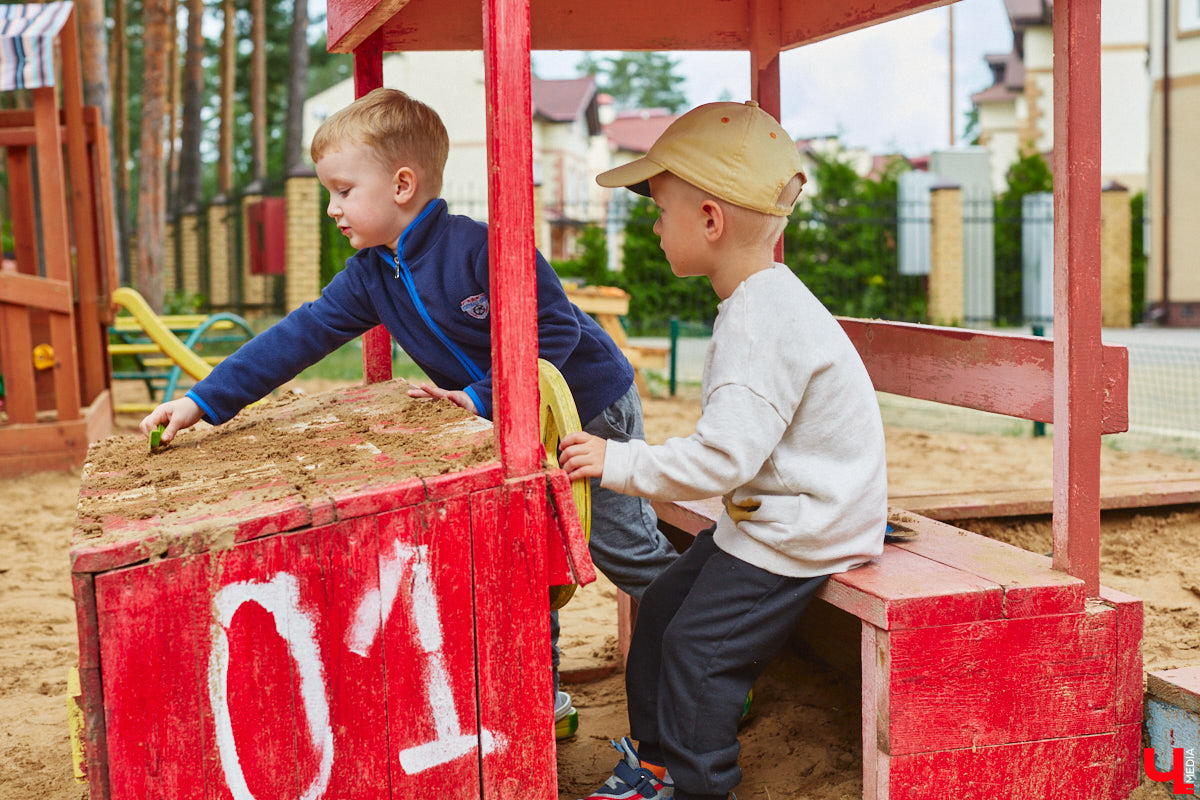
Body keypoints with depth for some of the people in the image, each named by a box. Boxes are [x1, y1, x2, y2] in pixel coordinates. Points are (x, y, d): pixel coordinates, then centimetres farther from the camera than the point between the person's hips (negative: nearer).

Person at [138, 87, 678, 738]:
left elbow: (555, 329, -29)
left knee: (624, 548, 3)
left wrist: (484, 395, -30)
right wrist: (203, 402, -11)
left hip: (592, 406, -7)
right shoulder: (370, 276, -5)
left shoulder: (476, 247, -29)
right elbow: (296, 338, -6)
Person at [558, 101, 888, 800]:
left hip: (803, 532, -10)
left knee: (698, 644, -4)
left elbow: (722, 457, -32)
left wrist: (620, 462, -24)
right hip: (767, 515, 10)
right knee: (663, 606, 14)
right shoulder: (761, 305, 7)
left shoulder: (764, 326, -28)